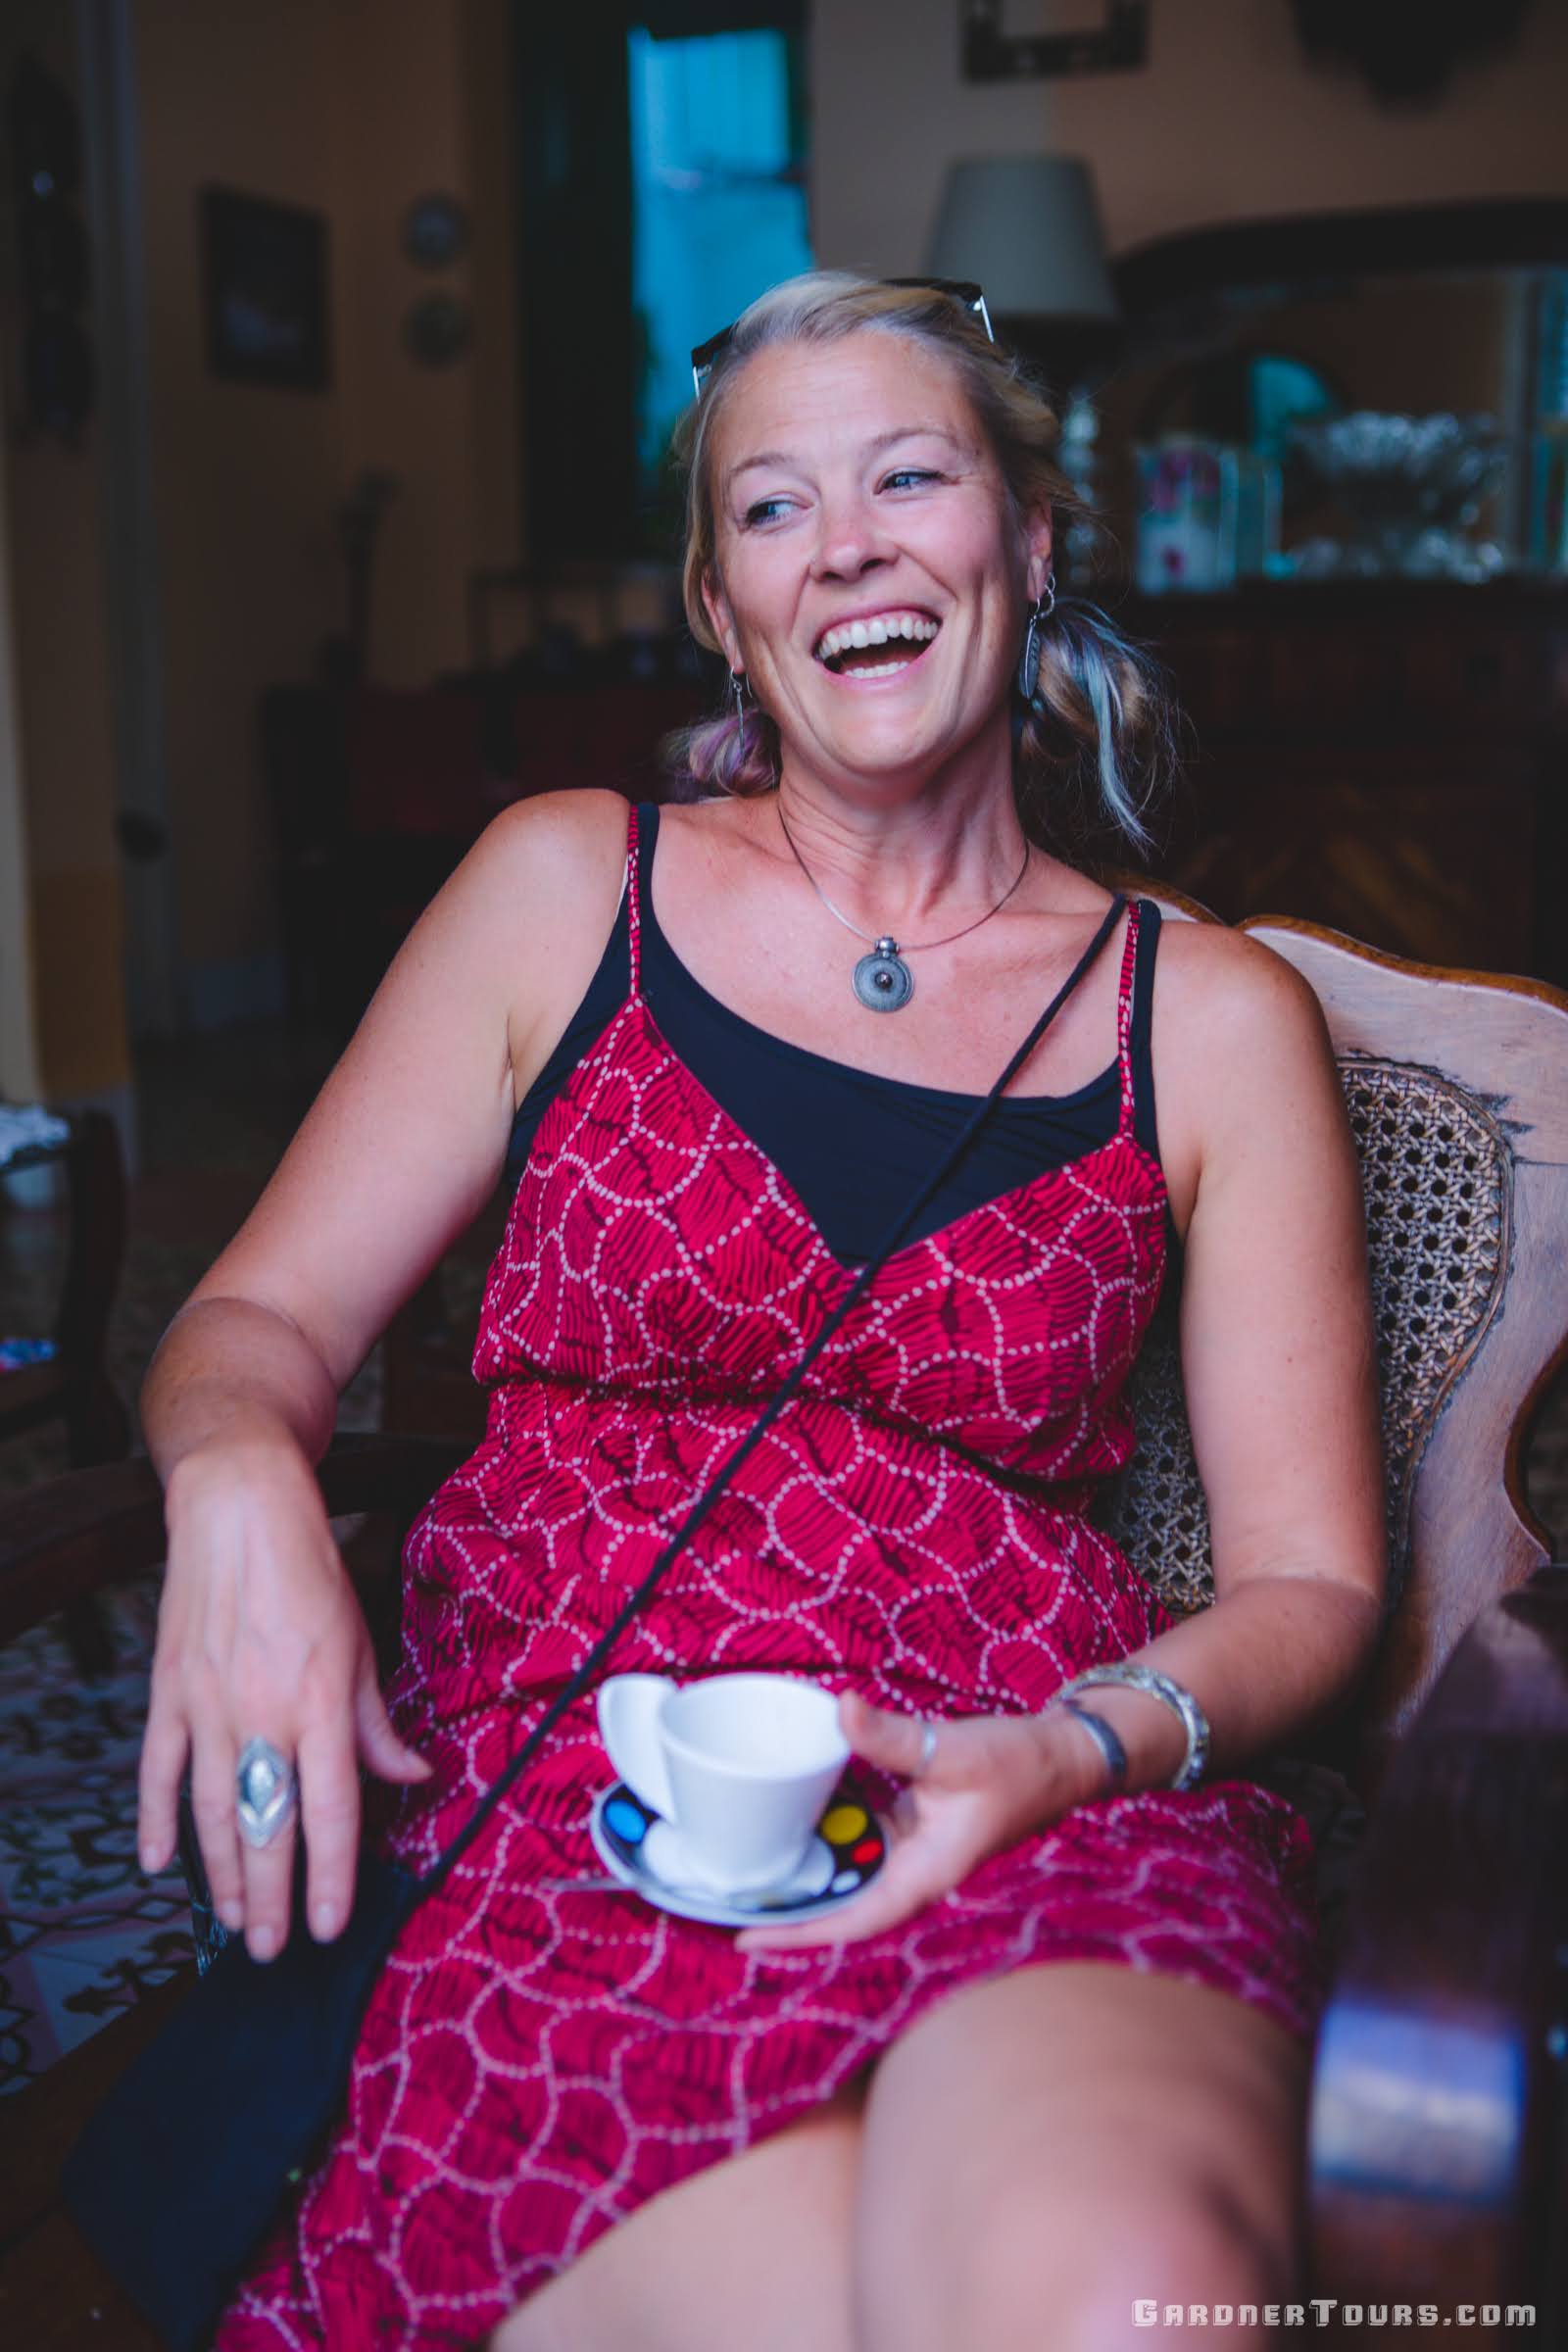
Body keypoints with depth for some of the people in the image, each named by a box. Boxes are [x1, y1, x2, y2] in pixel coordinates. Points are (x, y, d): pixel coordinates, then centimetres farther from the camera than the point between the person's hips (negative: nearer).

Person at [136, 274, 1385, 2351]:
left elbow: (1308, 1579, 9)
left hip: (1043, 1789, 1)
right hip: (560, 1778, 0)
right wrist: (240, 1479, -12)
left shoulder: (1213, 1022, 10)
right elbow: (259, 1320, 12)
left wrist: (1070, 1756, -11)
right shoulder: (572, 887, 11)